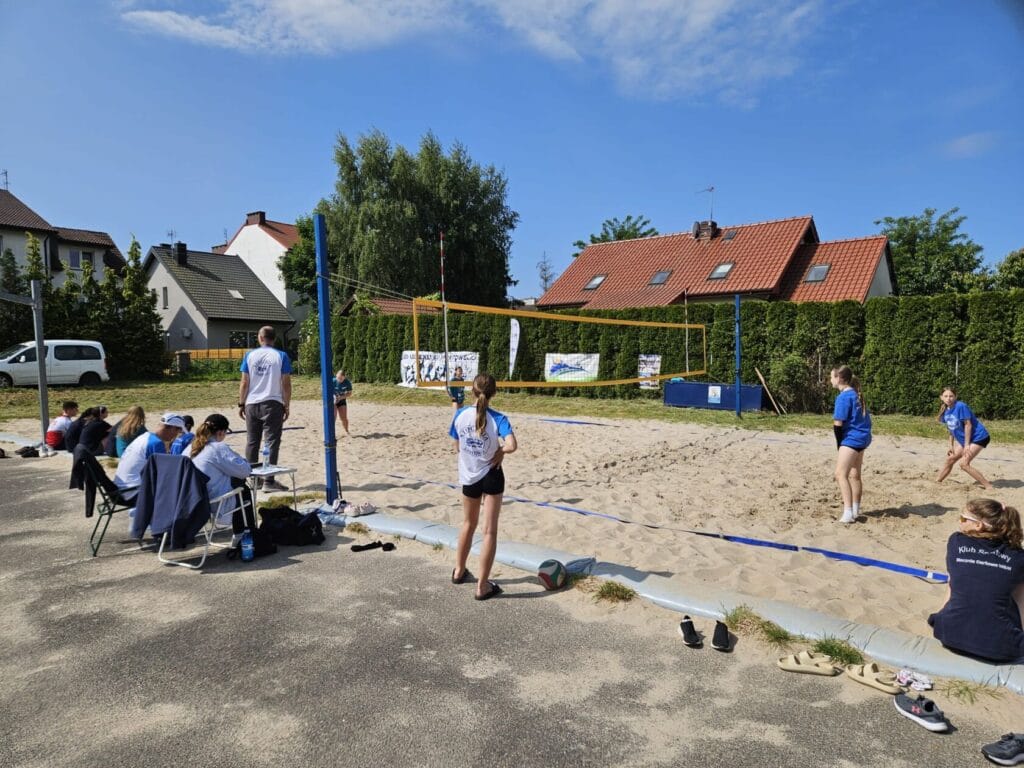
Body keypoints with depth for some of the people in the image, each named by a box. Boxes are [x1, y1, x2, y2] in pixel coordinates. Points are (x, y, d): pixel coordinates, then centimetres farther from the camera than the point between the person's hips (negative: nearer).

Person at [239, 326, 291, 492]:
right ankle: (269, 481, -3)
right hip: (273, 404, -3)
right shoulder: (281, 356, -2)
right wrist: (287, 406, 2)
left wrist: (241, 404, 10)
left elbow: (244, 383, 3)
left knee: (252, 442, 12)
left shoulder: (250, 355, 4)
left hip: (252, 404, 3)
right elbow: (286, 384, -4)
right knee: (272, 442, -1)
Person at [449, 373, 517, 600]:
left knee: (468, 524, 25)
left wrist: (473, 453, 7)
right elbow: (512, 446, -31)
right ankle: (482, 585, 10)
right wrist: (499, 451, -12)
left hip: (468, 476, 4)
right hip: (490, 476, -3)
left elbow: (457, 448, 0)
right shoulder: (498, 418, -17)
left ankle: (459, 571, 39)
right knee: (490, 530, 5)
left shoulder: (460, 414, -8)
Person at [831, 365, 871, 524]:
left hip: (851, 439, -10)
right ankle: (855, 511, 27)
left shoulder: (844, 397, -15)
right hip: (861, 437, 10)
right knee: (854, 475, 18)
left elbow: (838, 424, -18)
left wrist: (839, 445, -5)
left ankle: (848, 513, -19)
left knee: (840, 474, -13)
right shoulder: (856, 394, 12)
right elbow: (864, 418, 16)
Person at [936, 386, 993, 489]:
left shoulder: (960, 406, -22)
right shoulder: (945, 411, 1)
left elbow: (968, 425, -20)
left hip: (978, 437, -8)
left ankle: (989, 486, -10)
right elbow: (951, 429, 10)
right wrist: (951, 446, 9)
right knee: (950, 459, 11)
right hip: (963, 439, 8)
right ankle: (937, 482, 23)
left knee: (964, 463, -16)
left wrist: (966, 445, -19)